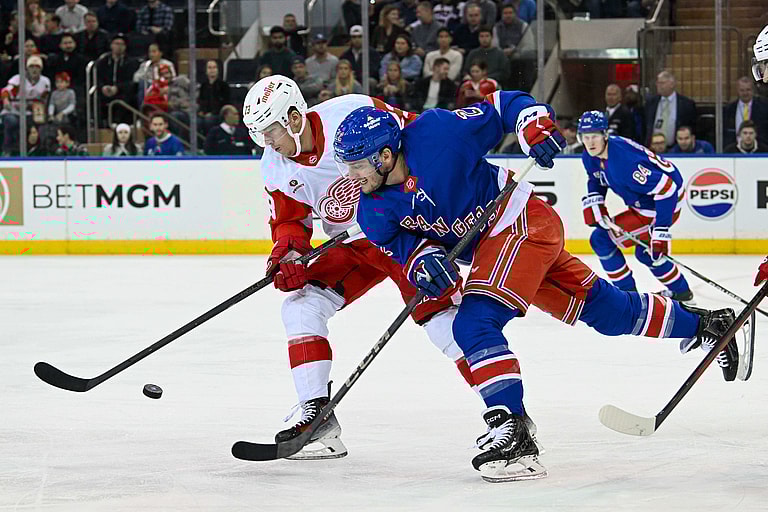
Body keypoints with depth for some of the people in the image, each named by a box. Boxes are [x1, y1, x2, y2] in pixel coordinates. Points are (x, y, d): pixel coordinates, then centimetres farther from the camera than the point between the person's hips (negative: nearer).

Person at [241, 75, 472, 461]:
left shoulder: (353, 115, -23)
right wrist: (287, 251, -14)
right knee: (301, 305, -8)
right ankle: (317, 416, -6)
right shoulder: (276, 169, -3)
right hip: (353, 244, 6)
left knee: (436, 311, -17)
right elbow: (289, 220, 6)